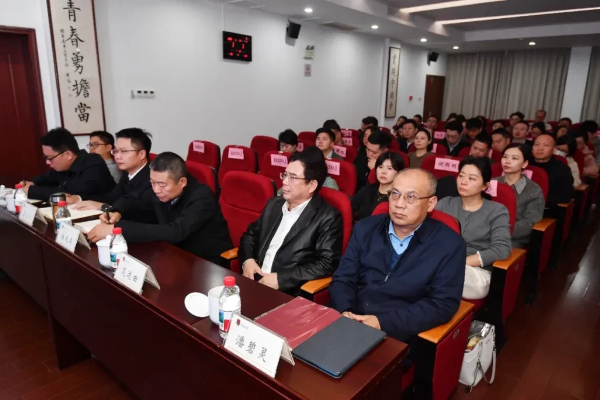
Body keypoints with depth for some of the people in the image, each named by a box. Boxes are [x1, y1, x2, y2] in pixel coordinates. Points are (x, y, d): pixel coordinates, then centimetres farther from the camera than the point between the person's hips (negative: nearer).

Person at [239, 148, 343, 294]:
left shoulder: (328, 217, -6)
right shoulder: (274, 204, 12)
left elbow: (327, 263, -13)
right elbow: (251, 234, 20)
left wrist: (281, 279, -16)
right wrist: (247, 259, 0)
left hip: (289, 294, -4)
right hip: (254, 282, 5)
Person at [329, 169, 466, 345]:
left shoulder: (449, 245, -2)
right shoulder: (366, 228, 7)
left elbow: (443, 304, -8)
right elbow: (342, 279, 7)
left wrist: (384, 322, -17)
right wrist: (345, 312, -13)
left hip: (399, 338, -3)